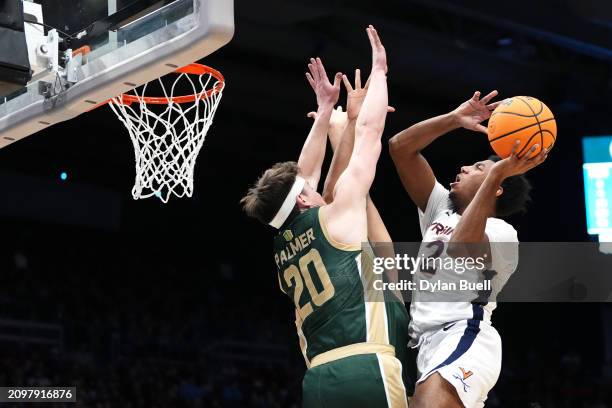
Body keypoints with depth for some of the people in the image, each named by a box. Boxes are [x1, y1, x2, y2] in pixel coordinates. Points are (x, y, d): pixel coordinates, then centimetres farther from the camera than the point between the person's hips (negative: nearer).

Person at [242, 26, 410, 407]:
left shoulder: (283, 245, 21)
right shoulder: (334, 217, 5)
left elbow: (305, 173, 36)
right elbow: (369, 131, 10)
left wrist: (325, 109, 41)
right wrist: (378, 69, 22)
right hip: (365, 370, -7)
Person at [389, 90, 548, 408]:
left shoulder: (501, 232, 2)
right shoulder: (442, 210, 23)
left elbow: (461, 249, -23)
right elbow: (400, 148, 18)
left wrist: (495, 175, -21)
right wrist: (455, 119, 10)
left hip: (464, 339, -9)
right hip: (427, 344, 9)